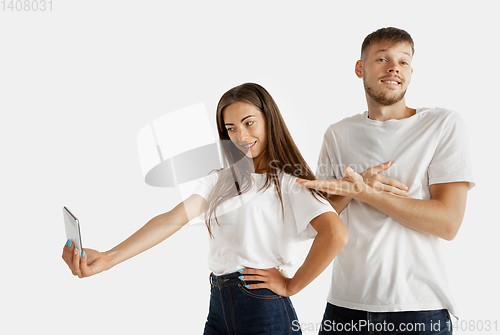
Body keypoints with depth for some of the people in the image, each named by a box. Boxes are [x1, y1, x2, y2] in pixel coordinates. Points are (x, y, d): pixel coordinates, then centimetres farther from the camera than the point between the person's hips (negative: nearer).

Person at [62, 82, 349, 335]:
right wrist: (108, 258, -17)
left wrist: (291, 286, -14)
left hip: (266, 311, -5)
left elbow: (336, 234, -24)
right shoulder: (220, 180, 9)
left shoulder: (289, 184, -7)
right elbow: (173, 219, -4)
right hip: (218, 310, 5)